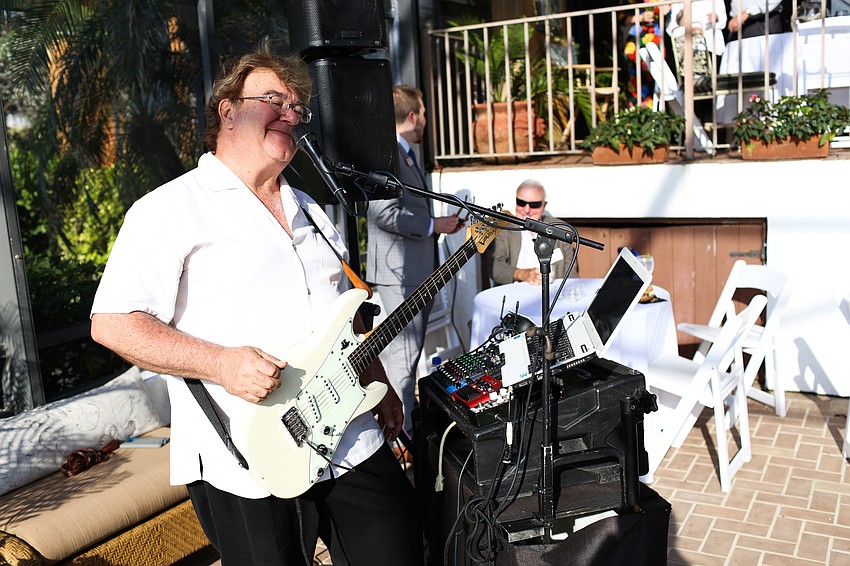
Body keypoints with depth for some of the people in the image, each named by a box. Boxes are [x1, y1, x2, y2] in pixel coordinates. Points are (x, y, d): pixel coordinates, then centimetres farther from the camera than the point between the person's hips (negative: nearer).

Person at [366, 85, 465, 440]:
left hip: (414, 272, 11)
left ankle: (406, 424, 30)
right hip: (398, 274, -11)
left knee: (409, 354, 18)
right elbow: (385, 213, -24)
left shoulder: (406, 154, 20)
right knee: (401, 358, -7)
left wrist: (440, 224, 17)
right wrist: (433, 225, -15)